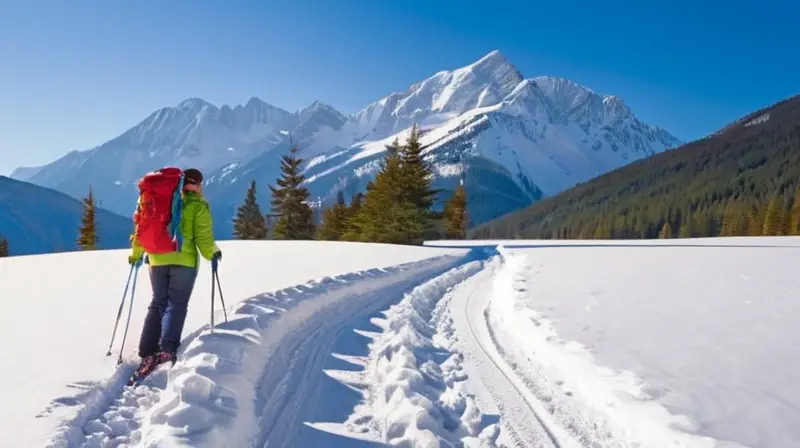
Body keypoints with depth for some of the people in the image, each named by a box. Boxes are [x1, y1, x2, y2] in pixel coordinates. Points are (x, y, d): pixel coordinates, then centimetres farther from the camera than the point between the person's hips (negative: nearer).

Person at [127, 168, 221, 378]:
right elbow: (203, 235, -9)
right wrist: (212, 253, 7)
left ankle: (147, 352, 4)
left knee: (158, 304, 12)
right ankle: (167, 350, -14)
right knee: (177, 305, 0)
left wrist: (136, 253, 20)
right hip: (184, 260, -4)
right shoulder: (197, 205, -3)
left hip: (157, 259, 4)